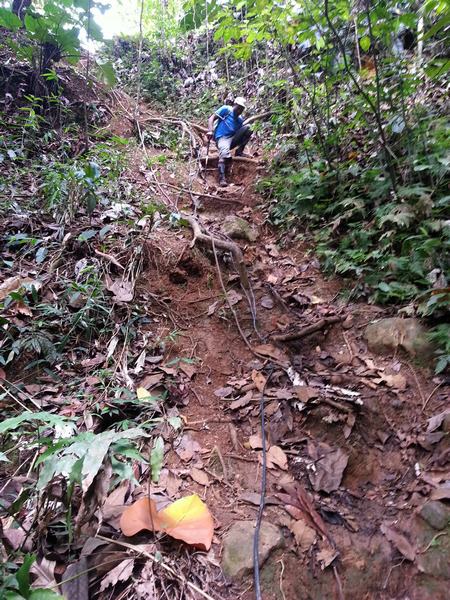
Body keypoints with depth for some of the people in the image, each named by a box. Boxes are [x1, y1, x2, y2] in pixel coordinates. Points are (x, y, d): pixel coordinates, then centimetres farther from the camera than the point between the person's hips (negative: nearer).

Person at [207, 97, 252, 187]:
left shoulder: (240, 119, 21)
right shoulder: (226, 109, 5)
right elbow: (211, 118, -2)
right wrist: (210, 131, -18)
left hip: (233, 138, 6)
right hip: (222, 138, -5)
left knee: (247, 128, -10)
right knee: (225, 153, -37)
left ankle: (239, 152, -6)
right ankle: (222, 178, -41)